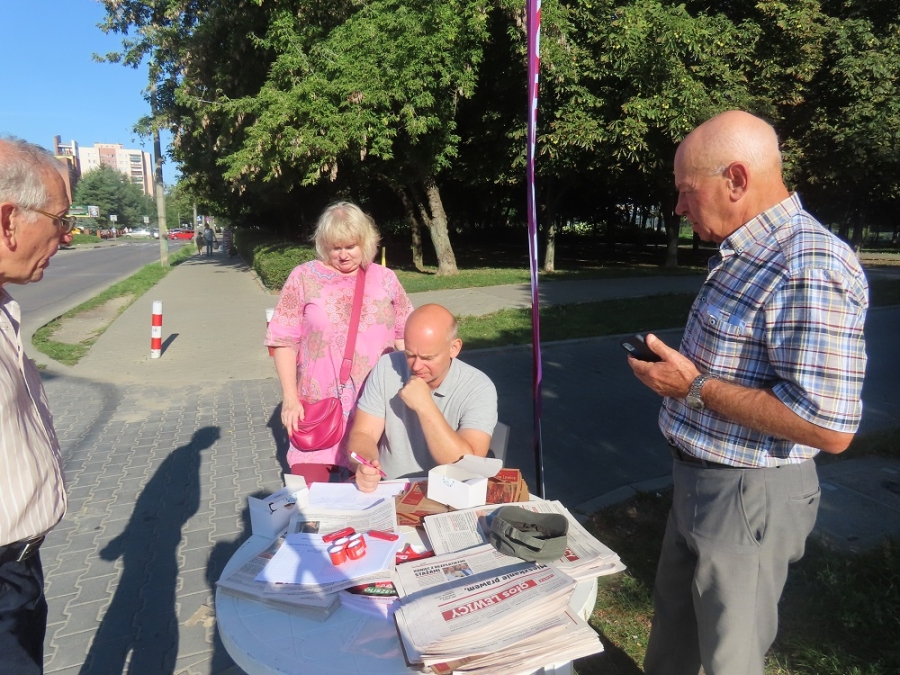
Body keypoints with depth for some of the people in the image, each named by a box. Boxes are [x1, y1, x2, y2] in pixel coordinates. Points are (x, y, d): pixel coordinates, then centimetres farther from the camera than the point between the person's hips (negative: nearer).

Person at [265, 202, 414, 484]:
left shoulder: (385, 279, 6)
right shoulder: (304, 277, 0)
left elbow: (405, 335, 11)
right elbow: (285, 340, -1)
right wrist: (290, 399, -7)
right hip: (319, 407, -1)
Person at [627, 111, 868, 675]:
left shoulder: (808, 268, -26)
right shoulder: (743, 254, 6)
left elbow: (829, 427, -30)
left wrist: (695, 387, -23)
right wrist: (677, 365, 3)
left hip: (747, 497, -9)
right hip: (698, 479, 9)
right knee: (673, 619, 28)